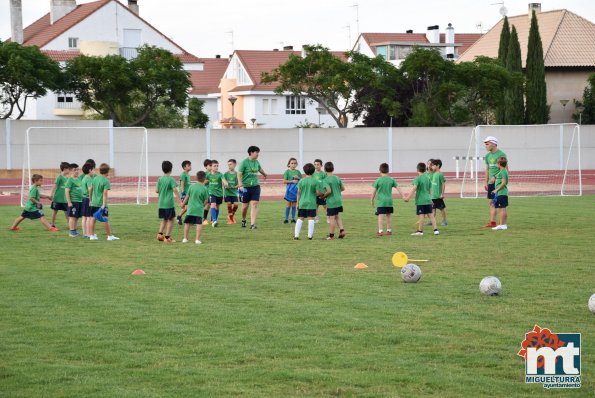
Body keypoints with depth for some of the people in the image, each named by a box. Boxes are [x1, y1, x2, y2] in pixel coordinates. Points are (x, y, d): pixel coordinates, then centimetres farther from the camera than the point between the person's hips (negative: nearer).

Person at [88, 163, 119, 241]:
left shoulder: (95, 178, 7)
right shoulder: (106, 181, -13)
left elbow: (90, 189, 13)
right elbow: (105, 193, -18)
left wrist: (90, 200, 24)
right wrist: (104, 204, -20)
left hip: (94, 202, 6)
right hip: (101, 203, -6)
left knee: (93, 219, 8)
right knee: (105, 220, 0)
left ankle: (92, 235, 10)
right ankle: (110, 236, 6)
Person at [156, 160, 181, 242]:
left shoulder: (160, 179, 5)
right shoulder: (171, 179, -10)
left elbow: (156, 190, 5)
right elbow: (175, 190, -18)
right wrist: (180, 201, -17)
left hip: (161, 203, 5)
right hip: (169, 203, -5)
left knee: (164, 219, 20)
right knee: (171, 220, 5)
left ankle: (160, 233, 5)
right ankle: (167, 237, 3)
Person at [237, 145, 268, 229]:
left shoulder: (256, 162, 7)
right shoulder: (244, 162, -10)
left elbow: (260, 169, 30)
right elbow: (239, 174, -13)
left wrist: (265, 174, 49)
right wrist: (240, 185, -25)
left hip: (255, 187, 4)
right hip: (246, 187, -4)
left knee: (254, 205, -9)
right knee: (245, 206, 7)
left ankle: (253, 224, -12)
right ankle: (243, 220, 34)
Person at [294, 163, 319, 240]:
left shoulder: (301, 181, 1)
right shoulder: (315, 181, -4)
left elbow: (299, 193, 4)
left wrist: (298, 203, 11)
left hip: (302, 203, 2)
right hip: (311, 203, -2)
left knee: (300, 219, 6)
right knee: (311, 219, 2)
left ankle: (296, 235, 2)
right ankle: (310, 235, 1)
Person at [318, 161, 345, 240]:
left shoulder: (325, 180, -15)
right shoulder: (337, 178, 3)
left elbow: (329, 191, -24)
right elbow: (343, 188, 8)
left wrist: (324, 196, -7)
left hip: (331, 202, -6)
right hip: (339, 201, 6)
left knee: (331, 218, 0)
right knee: (337, 216, 22)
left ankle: (331, 235, 7)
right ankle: (342, 230, 7)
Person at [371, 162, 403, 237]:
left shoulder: (378, 180, -5)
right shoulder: (391, 180, 4)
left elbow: (374, 192, -3)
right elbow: (398, 188, 4)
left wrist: (372, 201, 6)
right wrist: (403, 196, 9)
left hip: (381, 201, -4)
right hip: (389, 201, 4)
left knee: (381, 216, -5)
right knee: (389, 216, 14)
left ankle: (380, 231, -12)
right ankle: (389, 230, 20)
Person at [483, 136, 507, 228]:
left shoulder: (501, 154, -10)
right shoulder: (488, 156, 13)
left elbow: (505, 169, -12)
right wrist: (486, 182, 16)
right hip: (491, 182, 7)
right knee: (491, 202, 6)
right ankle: (492, 222, 9)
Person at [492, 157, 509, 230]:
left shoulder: (502, 171, -14)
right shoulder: (504, 171, 16)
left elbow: (503, 182, -20)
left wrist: (496, 190, -16)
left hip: (501, 193, -10)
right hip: (504, 193, 10)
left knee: (501, 209, -8)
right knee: (503, 209, 14)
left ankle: (501, 225, -8)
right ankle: (505, 224, 18)